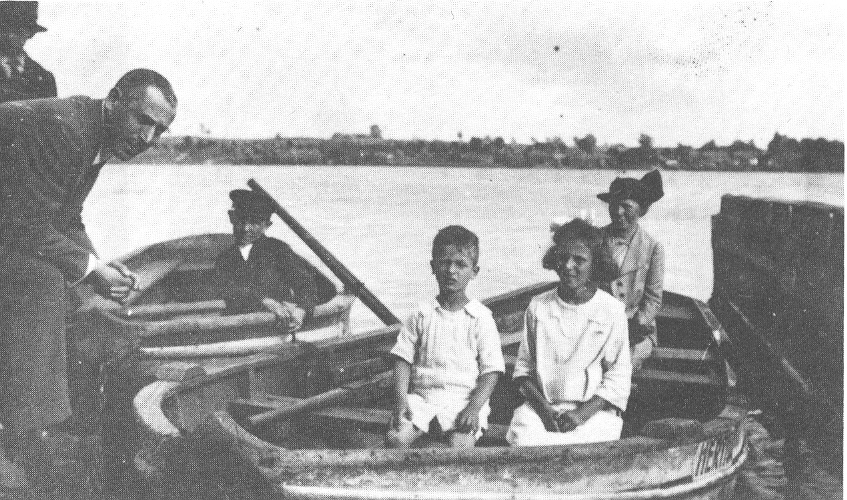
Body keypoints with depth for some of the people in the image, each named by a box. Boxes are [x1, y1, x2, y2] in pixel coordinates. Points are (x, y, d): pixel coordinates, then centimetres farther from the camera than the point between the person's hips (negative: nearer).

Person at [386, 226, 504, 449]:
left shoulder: (481, 318, 1)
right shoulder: (422, 313, 7)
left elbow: (492, 369, -1)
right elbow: (403, 358, 6)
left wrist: (475, 407, -14)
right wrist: (400, 398, -8)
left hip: (463, 401, -2)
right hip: (422, 396, 2)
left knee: (461, 446, -28)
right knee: (395, 438, -22)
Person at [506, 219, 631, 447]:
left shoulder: (612, 311, 2)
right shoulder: (538, 307, 9)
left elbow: (618, 378, 1)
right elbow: (524, 367, 10)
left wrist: (583, 413, -12)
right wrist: (542, 407, -7)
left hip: (595, 409, -1)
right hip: (542, 405, 1)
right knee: (523, 438, -30)